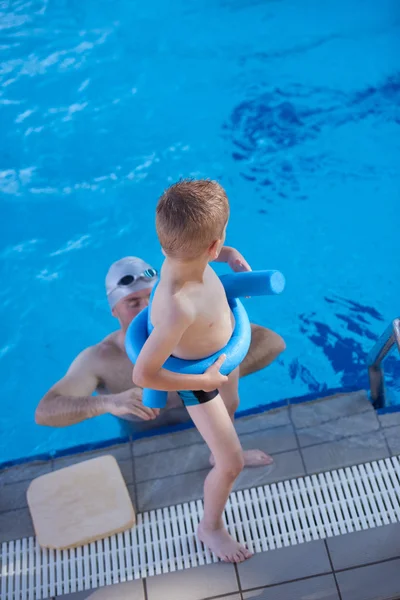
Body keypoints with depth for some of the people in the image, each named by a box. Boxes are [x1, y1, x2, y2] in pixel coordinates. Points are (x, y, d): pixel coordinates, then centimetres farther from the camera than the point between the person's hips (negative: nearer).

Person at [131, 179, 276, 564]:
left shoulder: (181, 255, -25)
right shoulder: (178, 308, -46)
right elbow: (142, 375, -40)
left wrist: (229, 255, -9)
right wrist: (204, 381, -30)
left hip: (222, 355, 8)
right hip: (198, 377, -8)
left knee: (231, 408, 35)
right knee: (231, 465, 5)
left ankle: (223, 453, 68)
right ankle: (210, 528, 35)